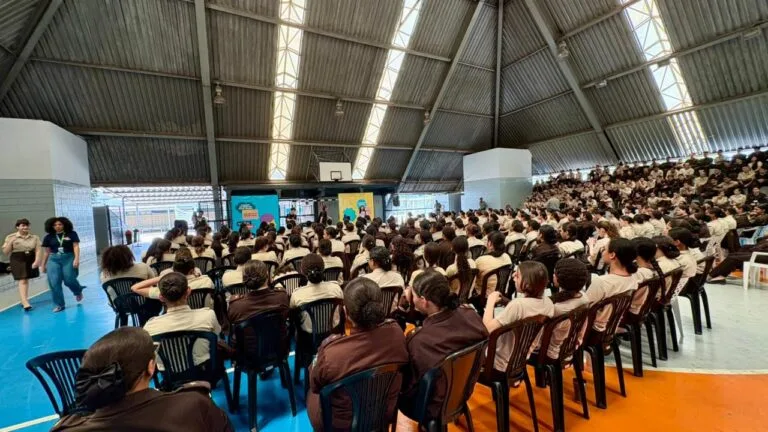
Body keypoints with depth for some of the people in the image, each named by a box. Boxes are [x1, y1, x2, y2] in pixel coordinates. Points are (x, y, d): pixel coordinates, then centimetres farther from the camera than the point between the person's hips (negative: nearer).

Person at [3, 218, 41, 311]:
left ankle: (23, 300, 26)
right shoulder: (10, 237, -1)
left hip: (31, 261, 2)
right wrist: (10, 242, -18)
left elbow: (38, 250, -4)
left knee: (26, 280, 13)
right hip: (18, 261, -2)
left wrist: (37, 261, -16)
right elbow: (5, 252, -3)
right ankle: (25, 303, -12)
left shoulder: (34, 237, 2)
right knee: (22, 281, -9)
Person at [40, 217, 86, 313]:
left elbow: (76, 246, -6)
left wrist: (76, 259, -17)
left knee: (69, 280, -5)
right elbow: (46, 252, 15)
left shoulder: (71, 234, 0)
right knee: (54, 282, -3)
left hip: (69, 258, -3)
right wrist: (43, 265, 17)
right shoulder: (48, 237, 8)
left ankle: (78, 291, 30)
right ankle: (59, 305, 6)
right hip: (54, 259, 3)